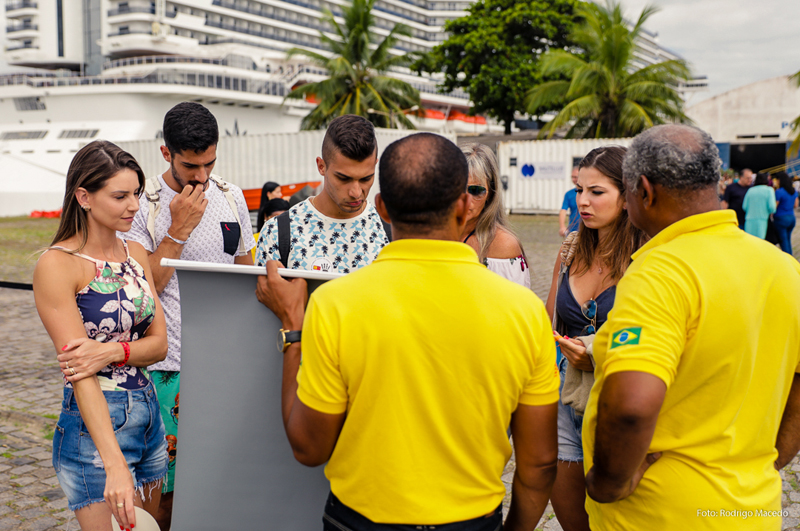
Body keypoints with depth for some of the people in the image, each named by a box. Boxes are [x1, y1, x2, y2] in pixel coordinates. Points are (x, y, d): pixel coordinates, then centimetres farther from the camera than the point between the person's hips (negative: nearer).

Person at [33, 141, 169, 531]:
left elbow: (159, 343, 3)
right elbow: (80, 373, -20)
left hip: (148, 416, 7)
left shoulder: (136, 253, 7)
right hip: (93, 427, -7)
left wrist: (110, 351, -19)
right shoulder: (57, 265, -13)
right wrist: (115, 464, -27)